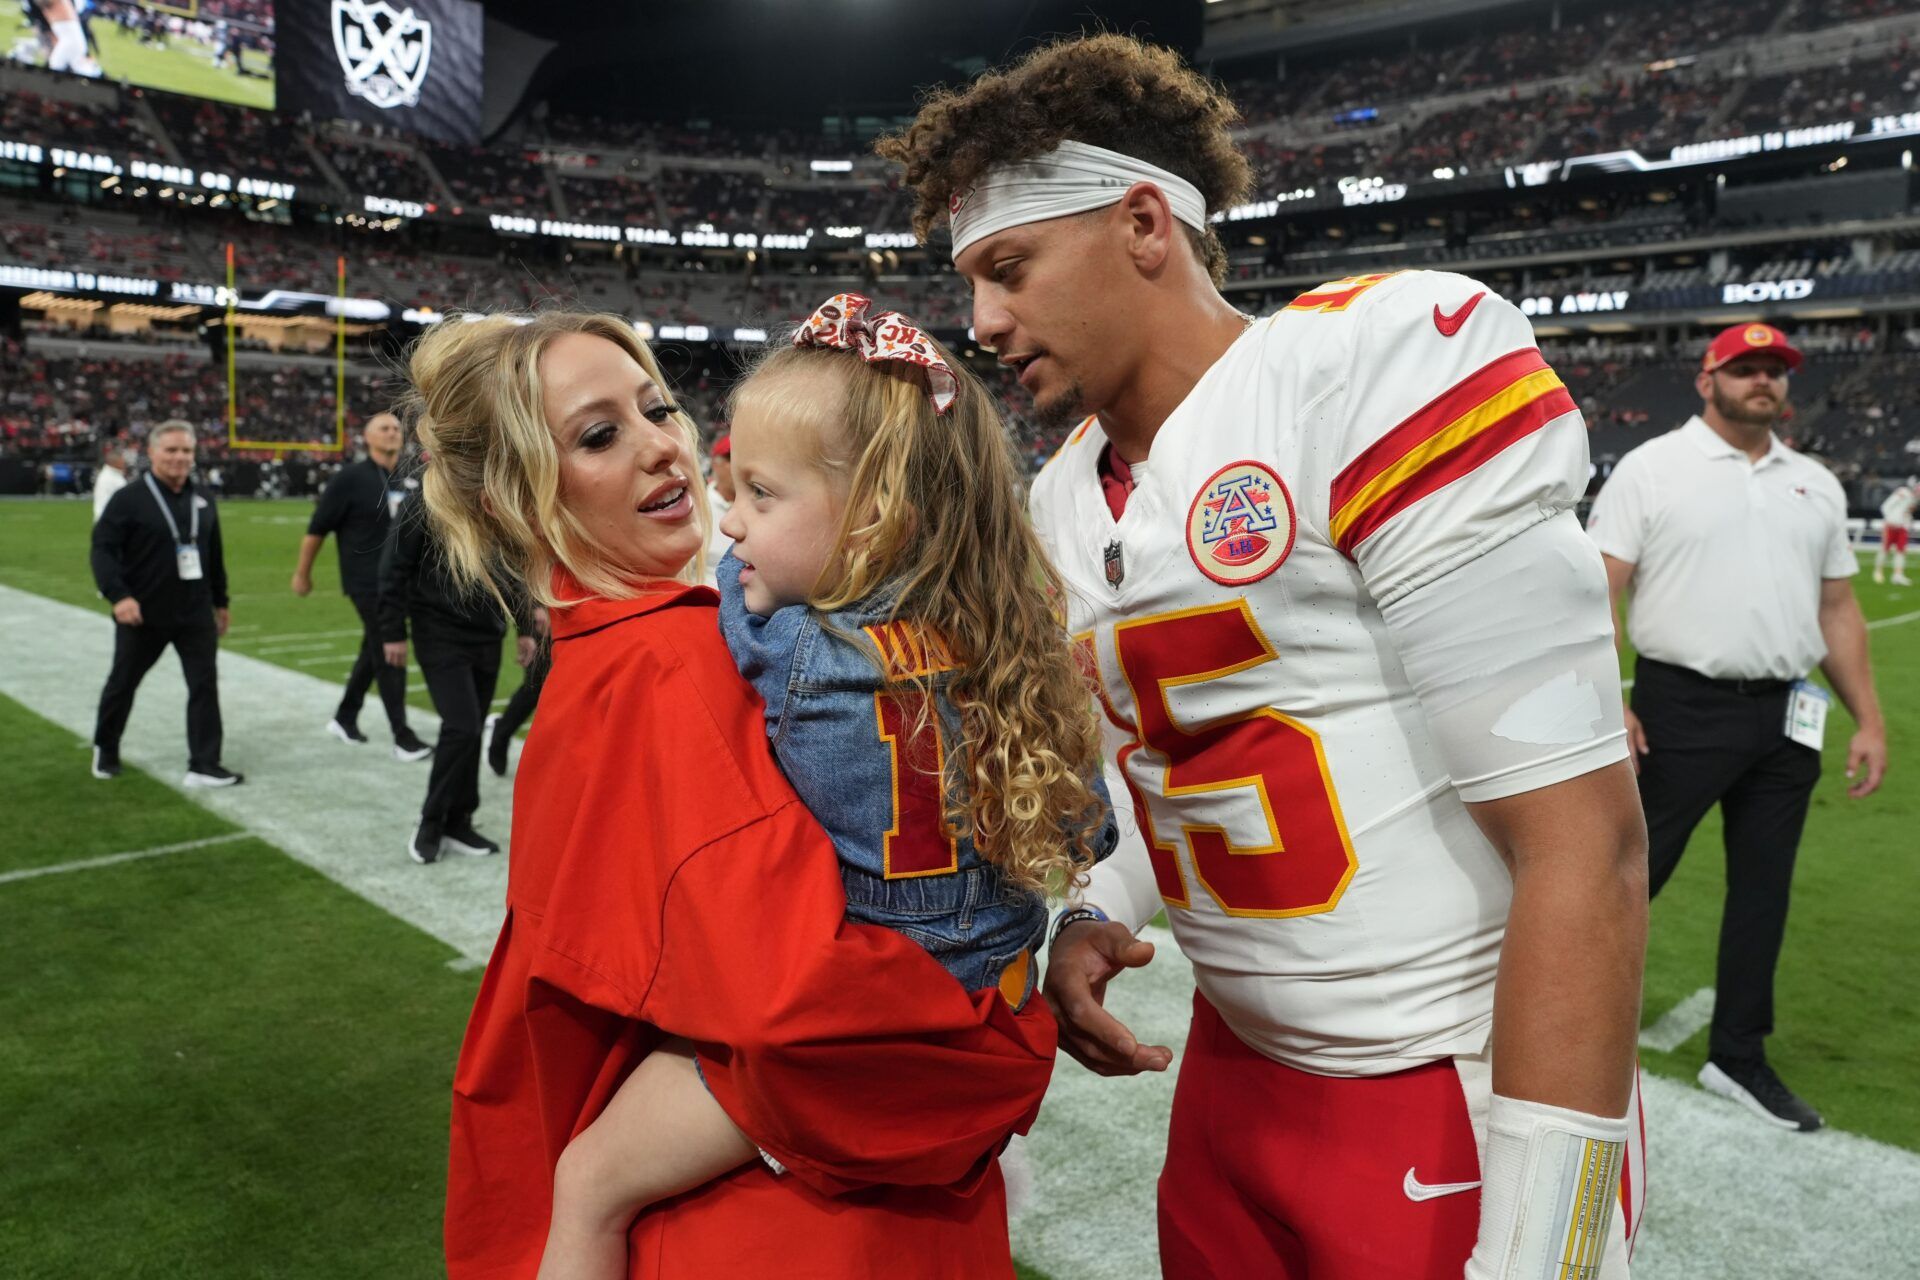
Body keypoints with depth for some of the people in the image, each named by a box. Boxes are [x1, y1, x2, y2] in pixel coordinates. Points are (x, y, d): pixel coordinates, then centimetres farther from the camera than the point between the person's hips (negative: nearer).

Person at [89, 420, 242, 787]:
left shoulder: (203, 500, 8)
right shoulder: (129, 500, -9)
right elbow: (103, 549, -14)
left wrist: (220, 601, 18)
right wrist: (118, 595, -27)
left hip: (196, 614, 4)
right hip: (142, 614, -3)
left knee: (205, 684, -5)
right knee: (123, 683, 14)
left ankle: (204, 765, -3)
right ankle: (105, 749, 37)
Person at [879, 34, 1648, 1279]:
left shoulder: (1389, 362, -19)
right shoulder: (1066, 502, 4)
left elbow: (1581, 835, -22)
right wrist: (1102, 911, -2)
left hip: (1456, 1105, -6)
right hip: (1233, 1070, 7)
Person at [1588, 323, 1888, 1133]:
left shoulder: (1817, 486, 13)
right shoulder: (1652, 468, -3)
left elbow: (1837, 610, 17)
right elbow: (1599, 591, -9)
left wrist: (1868, 718, 10)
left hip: (1787, 717, 6)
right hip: (1684, 709, -6)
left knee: (1764, 887, 12)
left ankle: (1739, 1057, 26)